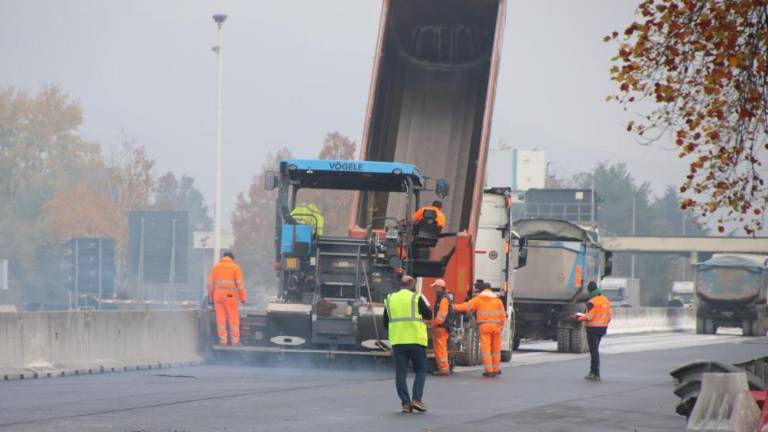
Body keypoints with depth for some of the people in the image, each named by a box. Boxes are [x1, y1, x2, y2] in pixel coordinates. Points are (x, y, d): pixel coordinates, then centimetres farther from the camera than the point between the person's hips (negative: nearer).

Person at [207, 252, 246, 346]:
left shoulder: (216, 267, 7)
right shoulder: (235, 268, -2)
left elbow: (210, 284, 6)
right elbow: (239, 284, -8)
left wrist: (211, 297, 14)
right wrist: (242, 298, -2)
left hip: (218, 296, 3)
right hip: (230, 296, -3)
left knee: (221, 318, 6)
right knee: (233, 318, 5)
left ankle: (223, 340, 4)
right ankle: (235, 341, 6)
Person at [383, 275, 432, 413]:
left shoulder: (390, 299, 10)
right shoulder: (416, 298, -4)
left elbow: (386, 322, 13)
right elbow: (428, 315, -2)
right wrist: (426, 304, 16)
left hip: (397, 341, 3)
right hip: (416, 340, -3)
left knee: (400, 373, 5)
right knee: (420, 371, 9)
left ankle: (405, 403, -1)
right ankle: (416, 399, -5)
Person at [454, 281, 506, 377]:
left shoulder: (478, 299, 3)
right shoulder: (498, 300, 11)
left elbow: (466, 306, -3)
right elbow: (503, 316, 7)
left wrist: (454, 307, 7)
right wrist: (500, 327, 14)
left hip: (484, 326, -3)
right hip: (496, 326, 3)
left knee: (485, 348, -3)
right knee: (496, 348, 13)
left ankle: (489, 370, -9)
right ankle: (496, 369, 22)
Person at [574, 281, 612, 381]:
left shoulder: (592, 302, -17)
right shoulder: (606, 300, 8)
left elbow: (589, 317, -19)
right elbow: (609, 316, 11)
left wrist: (579, 317, -4)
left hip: (593, 328, -8)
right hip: (602, 328, 8)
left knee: (594, 351, -2)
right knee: (594, 350, 19)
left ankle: (596, 374, -2)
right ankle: (593, 371, 26)